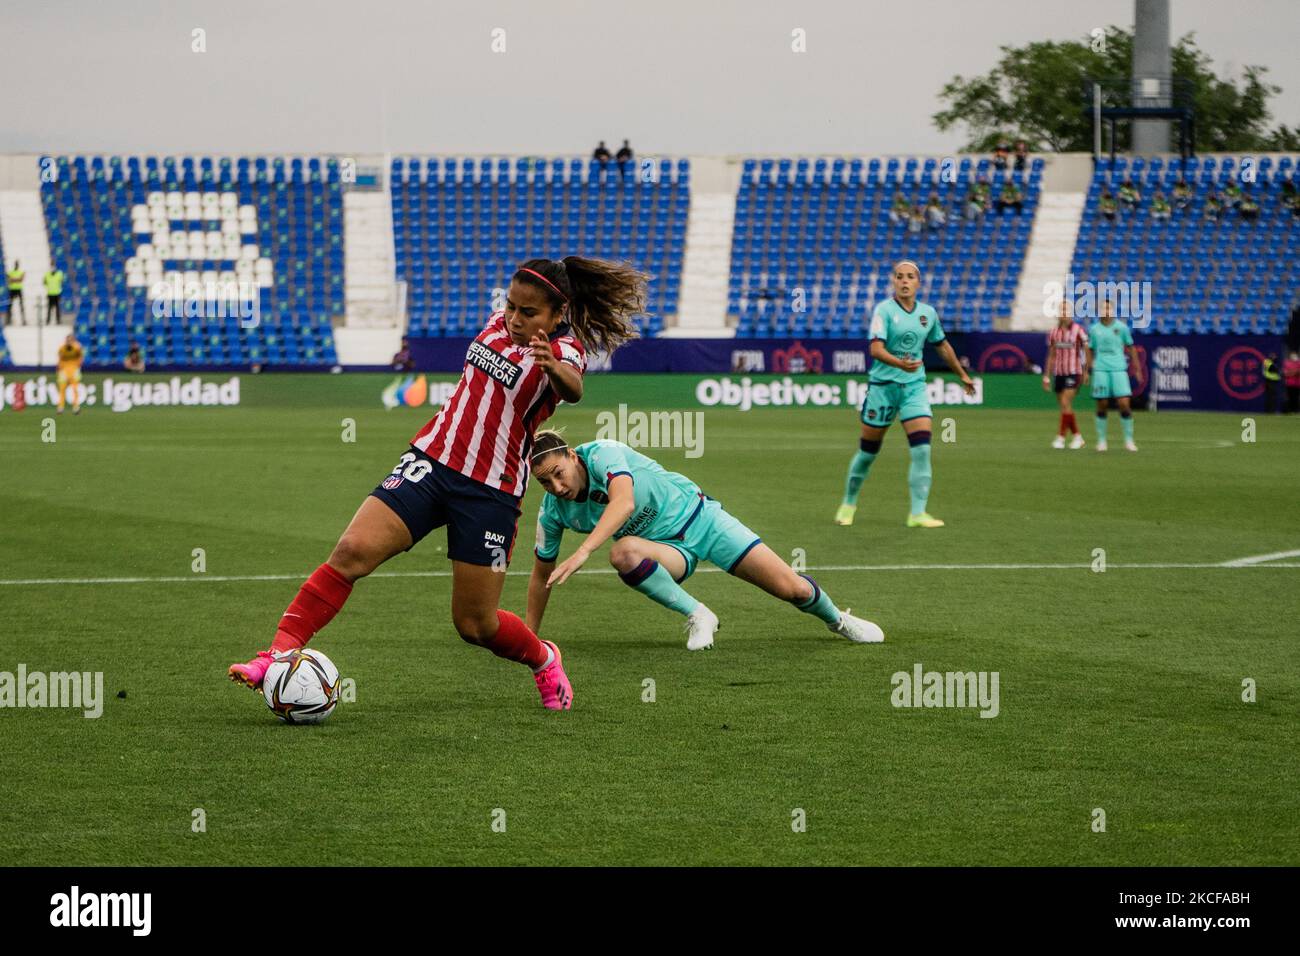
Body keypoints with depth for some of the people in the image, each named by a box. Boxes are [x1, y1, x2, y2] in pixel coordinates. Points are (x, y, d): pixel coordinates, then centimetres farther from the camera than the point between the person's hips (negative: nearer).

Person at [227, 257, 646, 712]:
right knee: (352, 551, -17)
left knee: (476, 624, 3)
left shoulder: (563, 351, -13)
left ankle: (543, 659, 35)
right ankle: (279, 655, -18)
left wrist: (553, 368, -59)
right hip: (430, 460, 4)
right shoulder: (499, 324, 4)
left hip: (491, 493, -4)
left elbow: (572, 389, -39)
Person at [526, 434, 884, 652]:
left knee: (793, 589, -6)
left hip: (695, 516, -3)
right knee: (623, 553, -36)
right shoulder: (553, 513, -10)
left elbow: (624, 503, -46)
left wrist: (582, 552, -57)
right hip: (665, 548, 3)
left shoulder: (602, 454, -27)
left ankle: (837, 619, 30)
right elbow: (542, 573, 4)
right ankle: (697, 617, -15)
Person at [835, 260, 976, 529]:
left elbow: (942, 346, 23)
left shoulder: (928, 313, 6)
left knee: (922, 447, -13)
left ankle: (918, 512, -10)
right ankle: (849, 504, 28)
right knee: (868, 451, 6)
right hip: (883, 385, -3)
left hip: (914, 386, 3)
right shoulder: (884, 310, -9)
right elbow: (876, 348, -22)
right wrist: (899, 363, -40)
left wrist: (962, 375, 32)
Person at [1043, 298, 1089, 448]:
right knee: (1065, 407, 7)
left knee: (1065, 403, -14)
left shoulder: (1078, 330, -5)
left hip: (1073, 372, -5)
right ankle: (1077, 436, 20)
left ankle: (1061, 437, -11)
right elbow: (1051, 356, 14)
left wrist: (1086, 372, -7)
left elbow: (1087, 351, -3)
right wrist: (1046, 377, 12)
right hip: (1058, 373, 5)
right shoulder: (1054, 333, 9)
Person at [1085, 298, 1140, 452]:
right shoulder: (1094, 329, 8)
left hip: (1119, 369, -1)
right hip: (1100, 370, 1)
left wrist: (1136, 368, 8)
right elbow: (1091, 351, 16)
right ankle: (1101, 440, 12)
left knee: (1124, 404, -9)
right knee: (1102, 405, 1)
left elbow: (1131, 347, 10)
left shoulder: (1121, 327, 4)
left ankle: (1128, 439, 3)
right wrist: (1087, 369, 12)